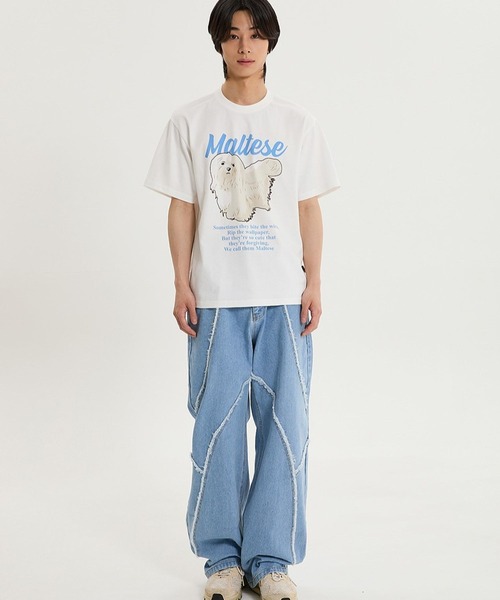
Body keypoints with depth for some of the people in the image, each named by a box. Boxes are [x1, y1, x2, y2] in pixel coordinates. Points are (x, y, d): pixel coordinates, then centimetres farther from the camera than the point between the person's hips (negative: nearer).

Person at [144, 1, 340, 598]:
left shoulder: (299, 124, 9)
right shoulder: (189, 123, 7)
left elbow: (309, 210, 8)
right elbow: (181, 209, 6)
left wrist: (313, 284, 1)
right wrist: (182, 286, -1)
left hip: (284, 299, 1)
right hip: (215, 299, 0)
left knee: (285, 425, -1)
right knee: (218, 424, 1)